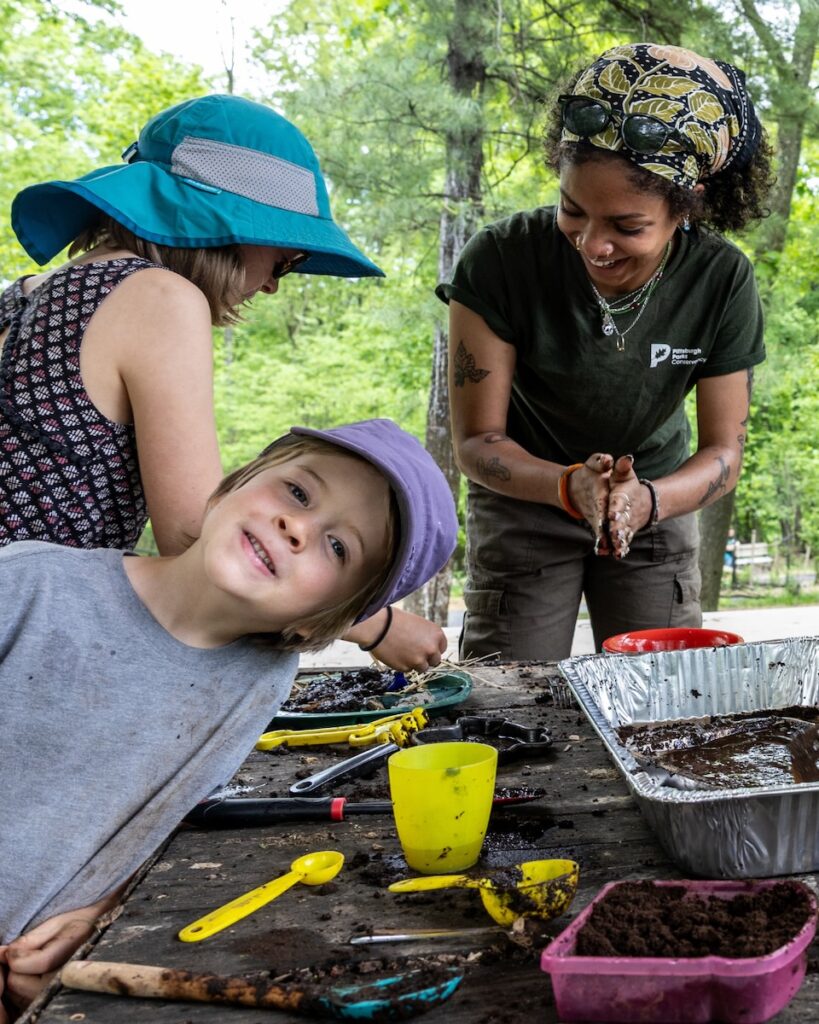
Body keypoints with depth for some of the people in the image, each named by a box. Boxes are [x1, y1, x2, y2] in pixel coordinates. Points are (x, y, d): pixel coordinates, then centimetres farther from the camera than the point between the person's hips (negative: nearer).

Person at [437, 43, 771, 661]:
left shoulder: (723, 282, -20)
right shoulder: (501, 261, -25)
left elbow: (723, 452, -13)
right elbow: (476, 441, -20)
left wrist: (647, 500, -35)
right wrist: (570, 486, -39)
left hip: (658, 504, 2)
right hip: (526, 501, -1)